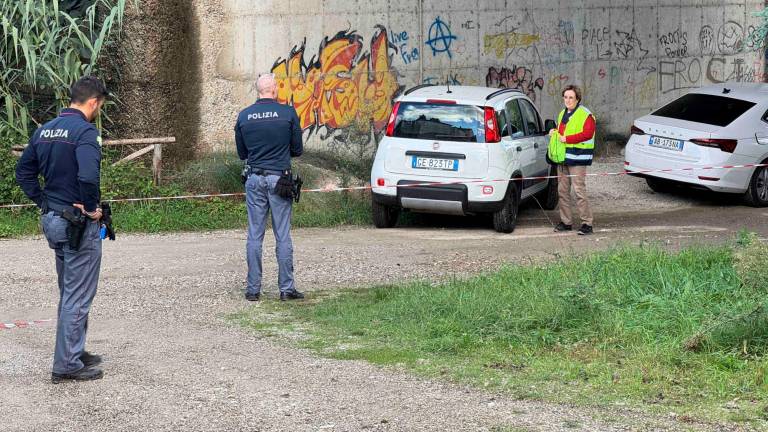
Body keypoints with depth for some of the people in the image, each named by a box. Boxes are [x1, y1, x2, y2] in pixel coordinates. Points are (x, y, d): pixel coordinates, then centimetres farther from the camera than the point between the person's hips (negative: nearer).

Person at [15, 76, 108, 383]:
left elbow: (23, 171, 15)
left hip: (53, 219, 9)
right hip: (79, 224, -9)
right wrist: (91, 208, -17)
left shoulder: (45, 130, 9)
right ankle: (66, 365, 3)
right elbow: (88, 176, -32)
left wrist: (43, 202, 13)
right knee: (78, 297, -1)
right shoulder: (84, 131, -18)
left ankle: (74, 352, 31)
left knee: (69, 293, 20)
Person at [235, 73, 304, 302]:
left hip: (254, 179, 2)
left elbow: (241, 153, 10)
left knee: (254, 236, 6)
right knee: (283, 236, 3)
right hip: (279, 178, -2)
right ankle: (286, 288, 5)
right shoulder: (288, 113, -5)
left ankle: (253, 289, 7)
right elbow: (298, 150, 2)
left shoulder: (244, 116, 3)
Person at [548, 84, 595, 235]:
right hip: (562, 158, 8)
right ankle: (566, 222, 18)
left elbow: (587, 134, -20)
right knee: (563, 190, 10)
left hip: (577, 159, -8)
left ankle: (587, 223, -8)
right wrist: (555, 133, 11)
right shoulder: (563, 114, 20)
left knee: (579, 191, -12)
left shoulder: (585, 115, -7)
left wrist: (566, 139, -18)